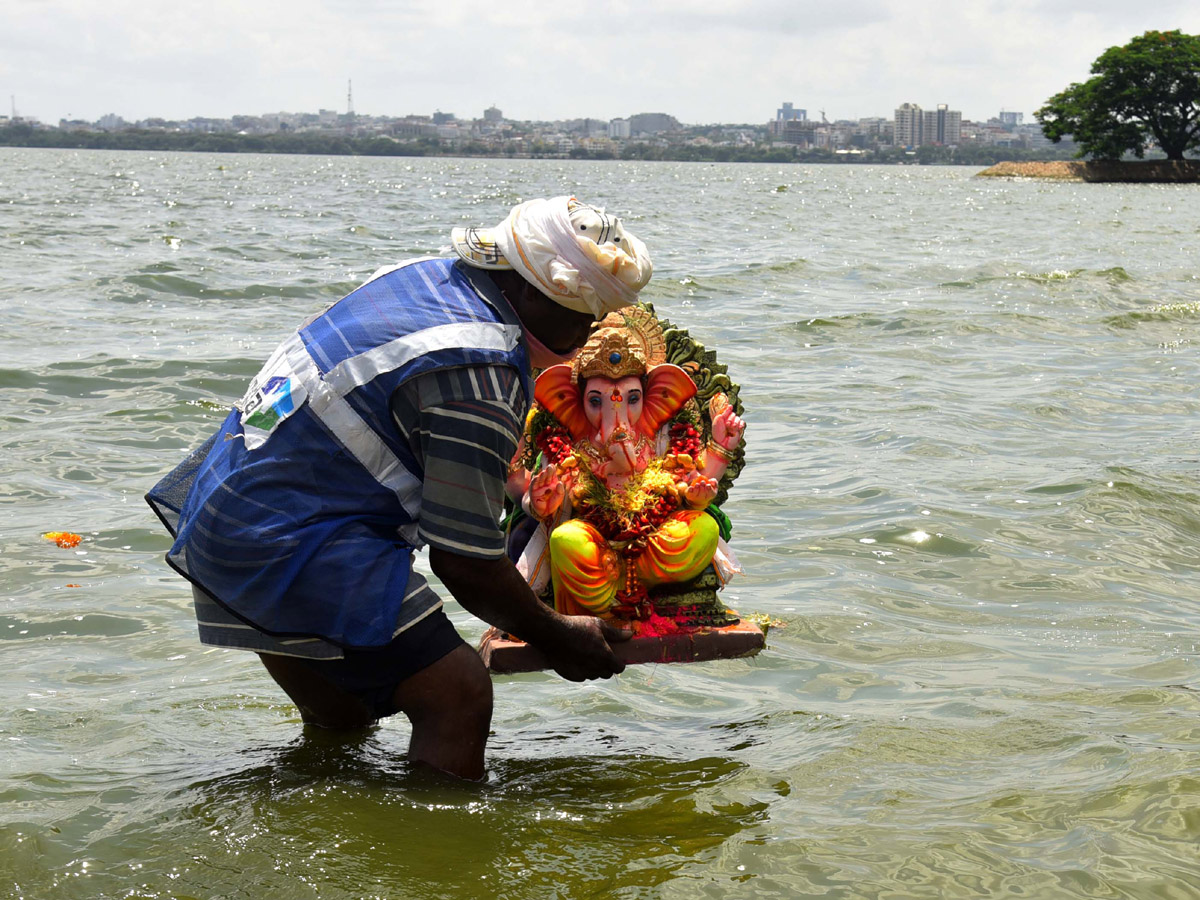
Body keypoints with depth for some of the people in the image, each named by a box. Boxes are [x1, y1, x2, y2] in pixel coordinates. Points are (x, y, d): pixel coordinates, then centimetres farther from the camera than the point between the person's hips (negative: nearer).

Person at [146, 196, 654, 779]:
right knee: (458, 699, -12)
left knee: (340, 721, 23)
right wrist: (557, 639, -2)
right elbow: (463, 563, -17)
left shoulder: (427, 275, 7)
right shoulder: (479, 377, -22)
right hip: (289, 548, -11)